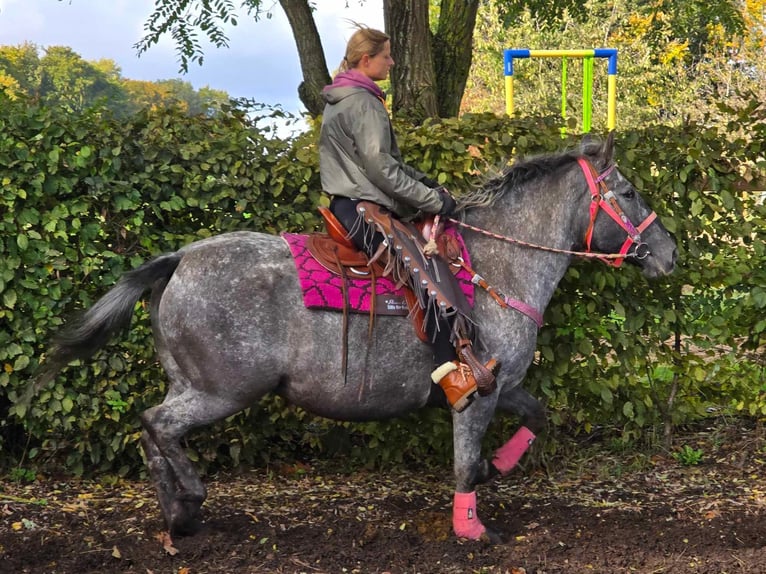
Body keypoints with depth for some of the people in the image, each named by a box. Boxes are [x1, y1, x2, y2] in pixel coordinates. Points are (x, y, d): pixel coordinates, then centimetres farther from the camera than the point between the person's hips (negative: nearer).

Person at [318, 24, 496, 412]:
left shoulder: (340, 100, 18)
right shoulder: (363, 102, -15)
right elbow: (380, 167, -21)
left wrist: (423, 181, 14)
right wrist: (432, 199, -15)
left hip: (348, 202, 11)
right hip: (363, 209, -11)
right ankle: (449, 372, -22)